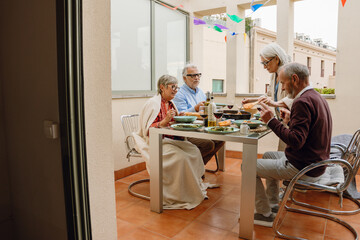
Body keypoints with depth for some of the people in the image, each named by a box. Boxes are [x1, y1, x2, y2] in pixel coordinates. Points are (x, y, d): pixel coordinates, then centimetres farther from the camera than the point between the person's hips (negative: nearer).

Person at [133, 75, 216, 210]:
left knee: (194, 151, -11)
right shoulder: (153, 103, -11)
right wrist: (165, 121, -27)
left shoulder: (170, 103, 14)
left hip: (172, 140, 8)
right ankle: (182, 196, -12)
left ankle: (196, 186, 1)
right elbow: (148, 130, -16)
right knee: (181, 157, -27)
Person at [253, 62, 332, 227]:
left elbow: (296, 141, -29)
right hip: (315, 163, 10)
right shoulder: (317, 97, 9)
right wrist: (290, 120, 12)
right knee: (267, 155, 27)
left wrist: (271, 121, -24)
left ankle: (265, 215, 7)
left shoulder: (303, 101, -23)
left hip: (303, 168, -10)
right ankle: (273, 204, 31)